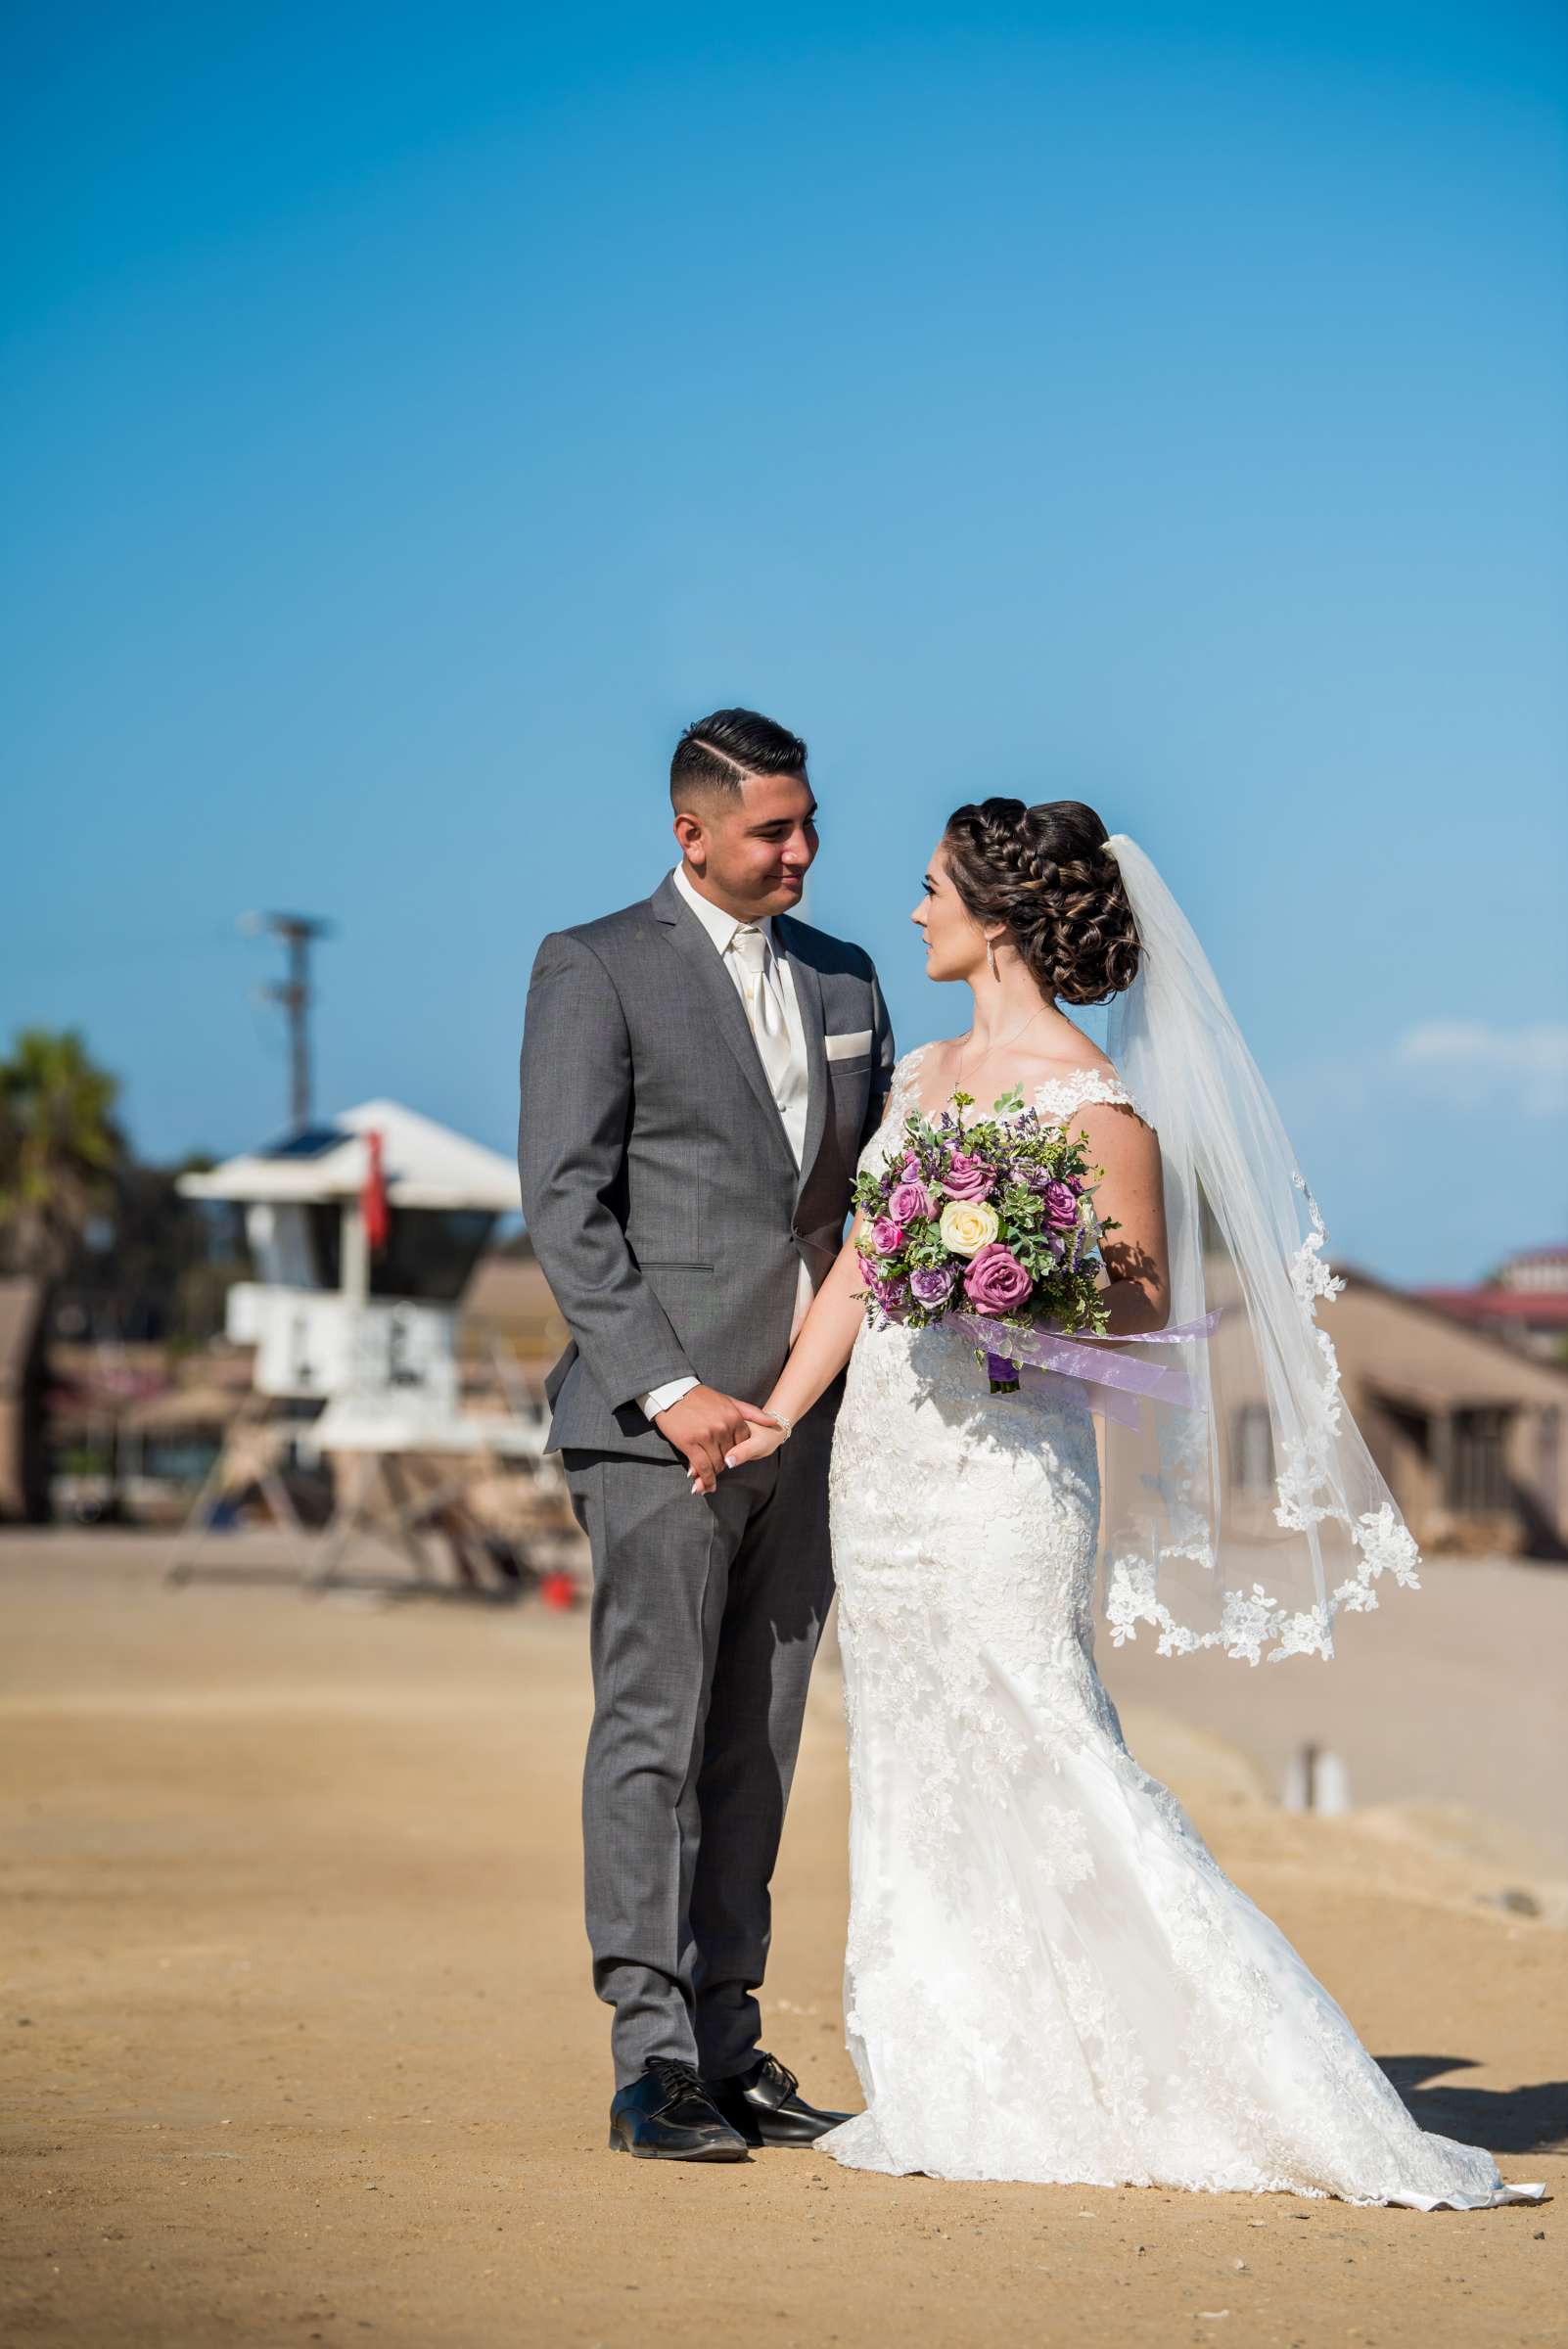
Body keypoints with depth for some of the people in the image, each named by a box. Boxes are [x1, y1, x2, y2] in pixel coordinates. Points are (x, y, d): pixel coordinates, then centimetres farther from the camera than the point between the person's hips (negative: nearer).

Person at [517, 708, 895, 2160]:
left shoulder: (844, 981, 16)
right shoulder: (595, 973, -2)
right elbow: (566, 1205, -8)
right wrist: (668, 1391, -16)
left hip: (808, 1424, 6)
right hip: (661, 1424, -5)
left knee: (756, 1746, 8)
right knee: (654, 1738, -6)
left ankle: (727, 2043, 13)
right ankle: (651, 2063, -6)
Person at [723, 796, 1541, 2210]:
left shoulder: (1094, 1099, -10)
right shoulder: (922, 1074, 13)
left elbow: (1146, 1307, -8)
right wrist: (774, 1418, 8)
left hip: (1005, 1465, -8)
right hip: (882, 1460, 8)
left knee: (1047, 1768, -12)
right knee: (912, 1780, 9)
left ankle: (1195, 2089, -6)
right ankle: (962, 2103, 17)